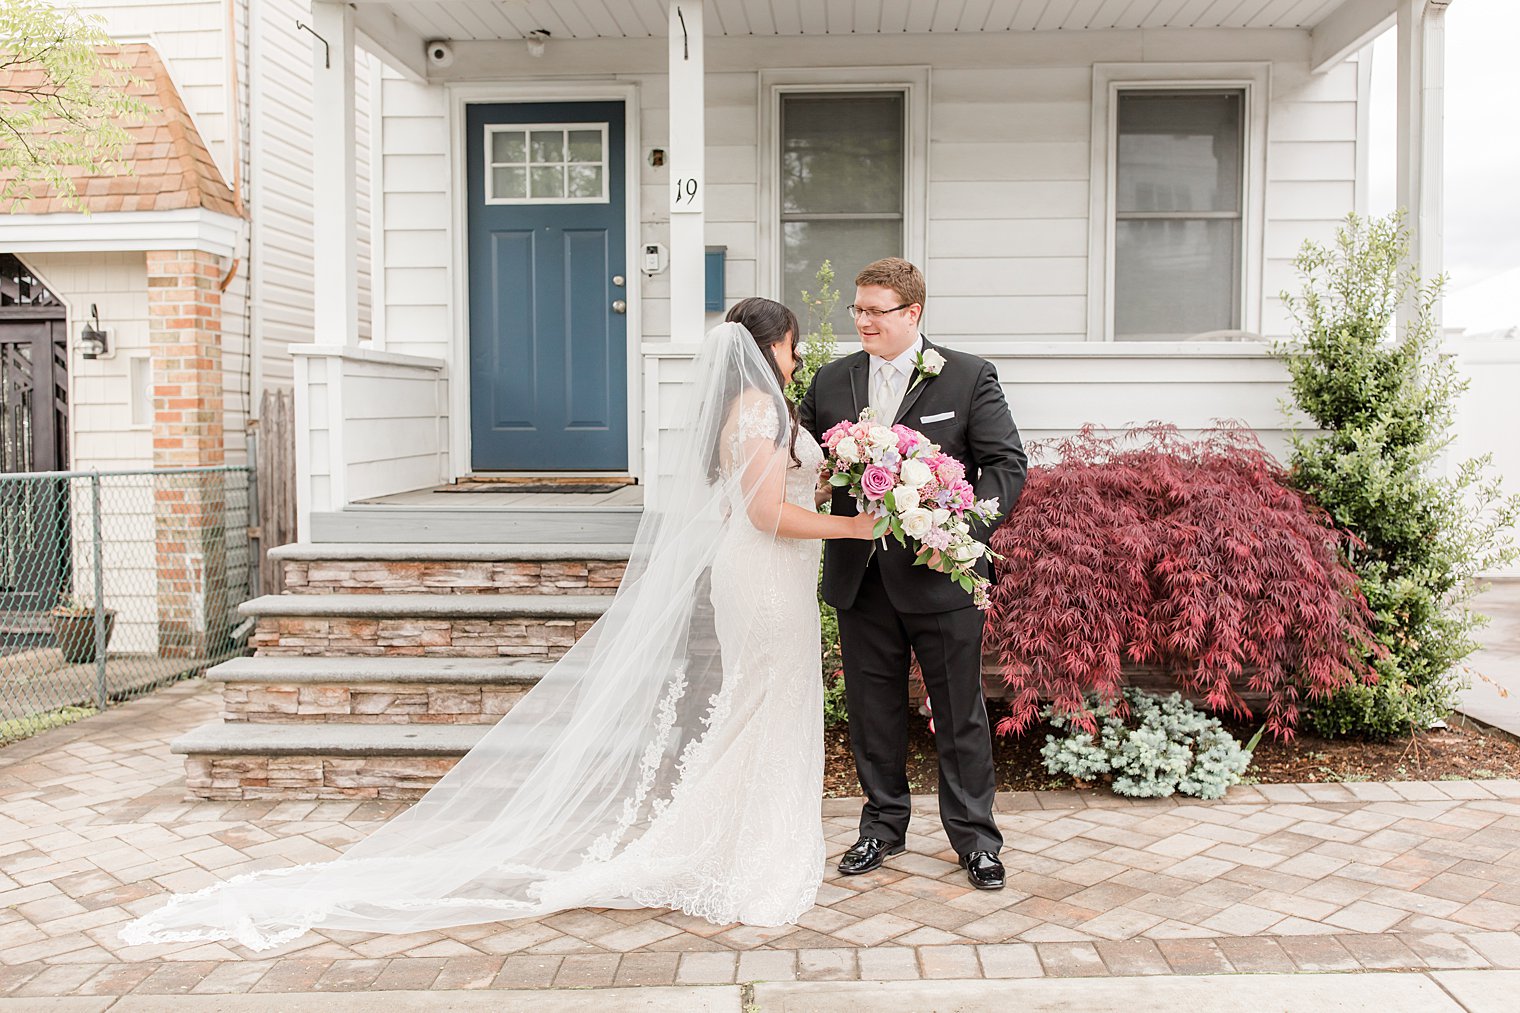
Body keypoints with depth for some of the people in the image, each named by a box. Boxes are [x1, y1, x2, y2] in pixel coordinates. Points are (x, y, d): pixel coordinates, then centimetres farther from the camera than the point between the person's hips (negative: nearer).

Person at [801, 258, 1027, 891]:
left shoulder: (969, 377, -3)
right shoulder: (831, 382, 7)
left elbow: (1007, 464, -7)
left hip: (940, 575, -3)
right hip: (860, 577, 3)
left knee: (960, 713, 8)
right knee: (872, 709, 14)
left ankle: (974, 837, 25)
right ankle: (883, 824, 33)